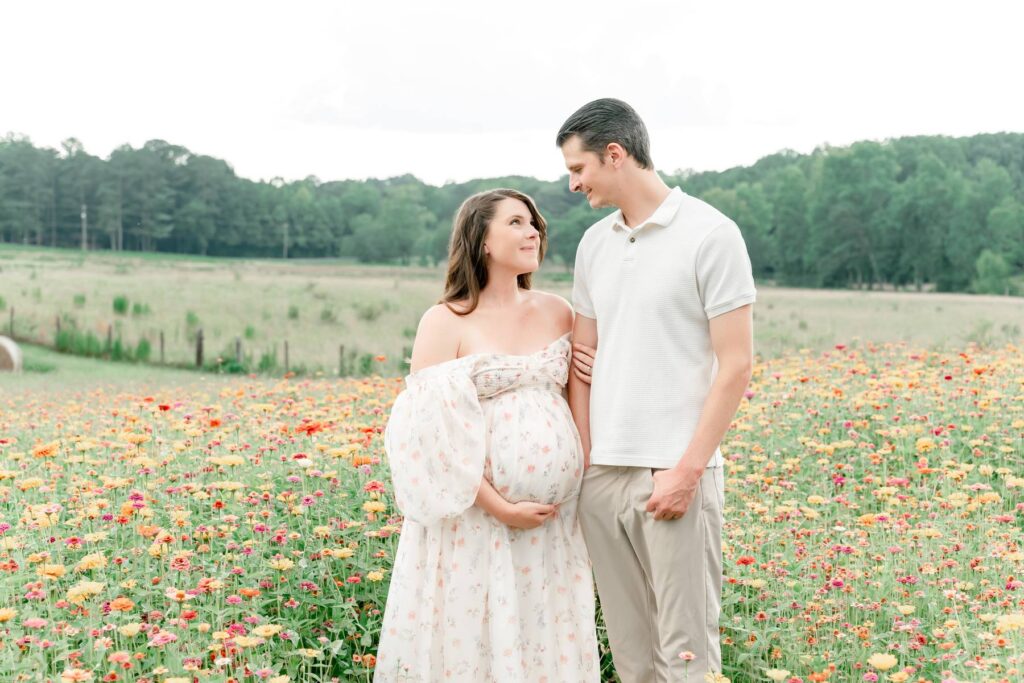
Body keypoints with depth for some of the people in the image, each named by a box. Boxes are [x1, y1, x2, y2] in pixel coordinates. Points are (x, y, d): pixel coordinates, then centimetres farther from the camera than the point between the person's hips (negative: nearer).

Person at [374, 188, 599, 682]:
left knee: (549, 642, 9)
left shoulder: (558, 312, 9)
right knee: (474, 643, 3)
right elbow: (431, 432, -11)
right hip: (476, 522, -4)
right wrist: (500, 508, -15)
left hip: (555, 523, 4)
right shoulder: (445, 322, -5)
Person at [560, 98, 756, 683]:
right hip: (603, 474, 6)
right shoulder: (594, 244, 13)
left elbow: (736, 364, -10)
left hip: (676, 474, -6)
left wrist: (688, 470, -14)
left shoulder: (711, 235, -7)